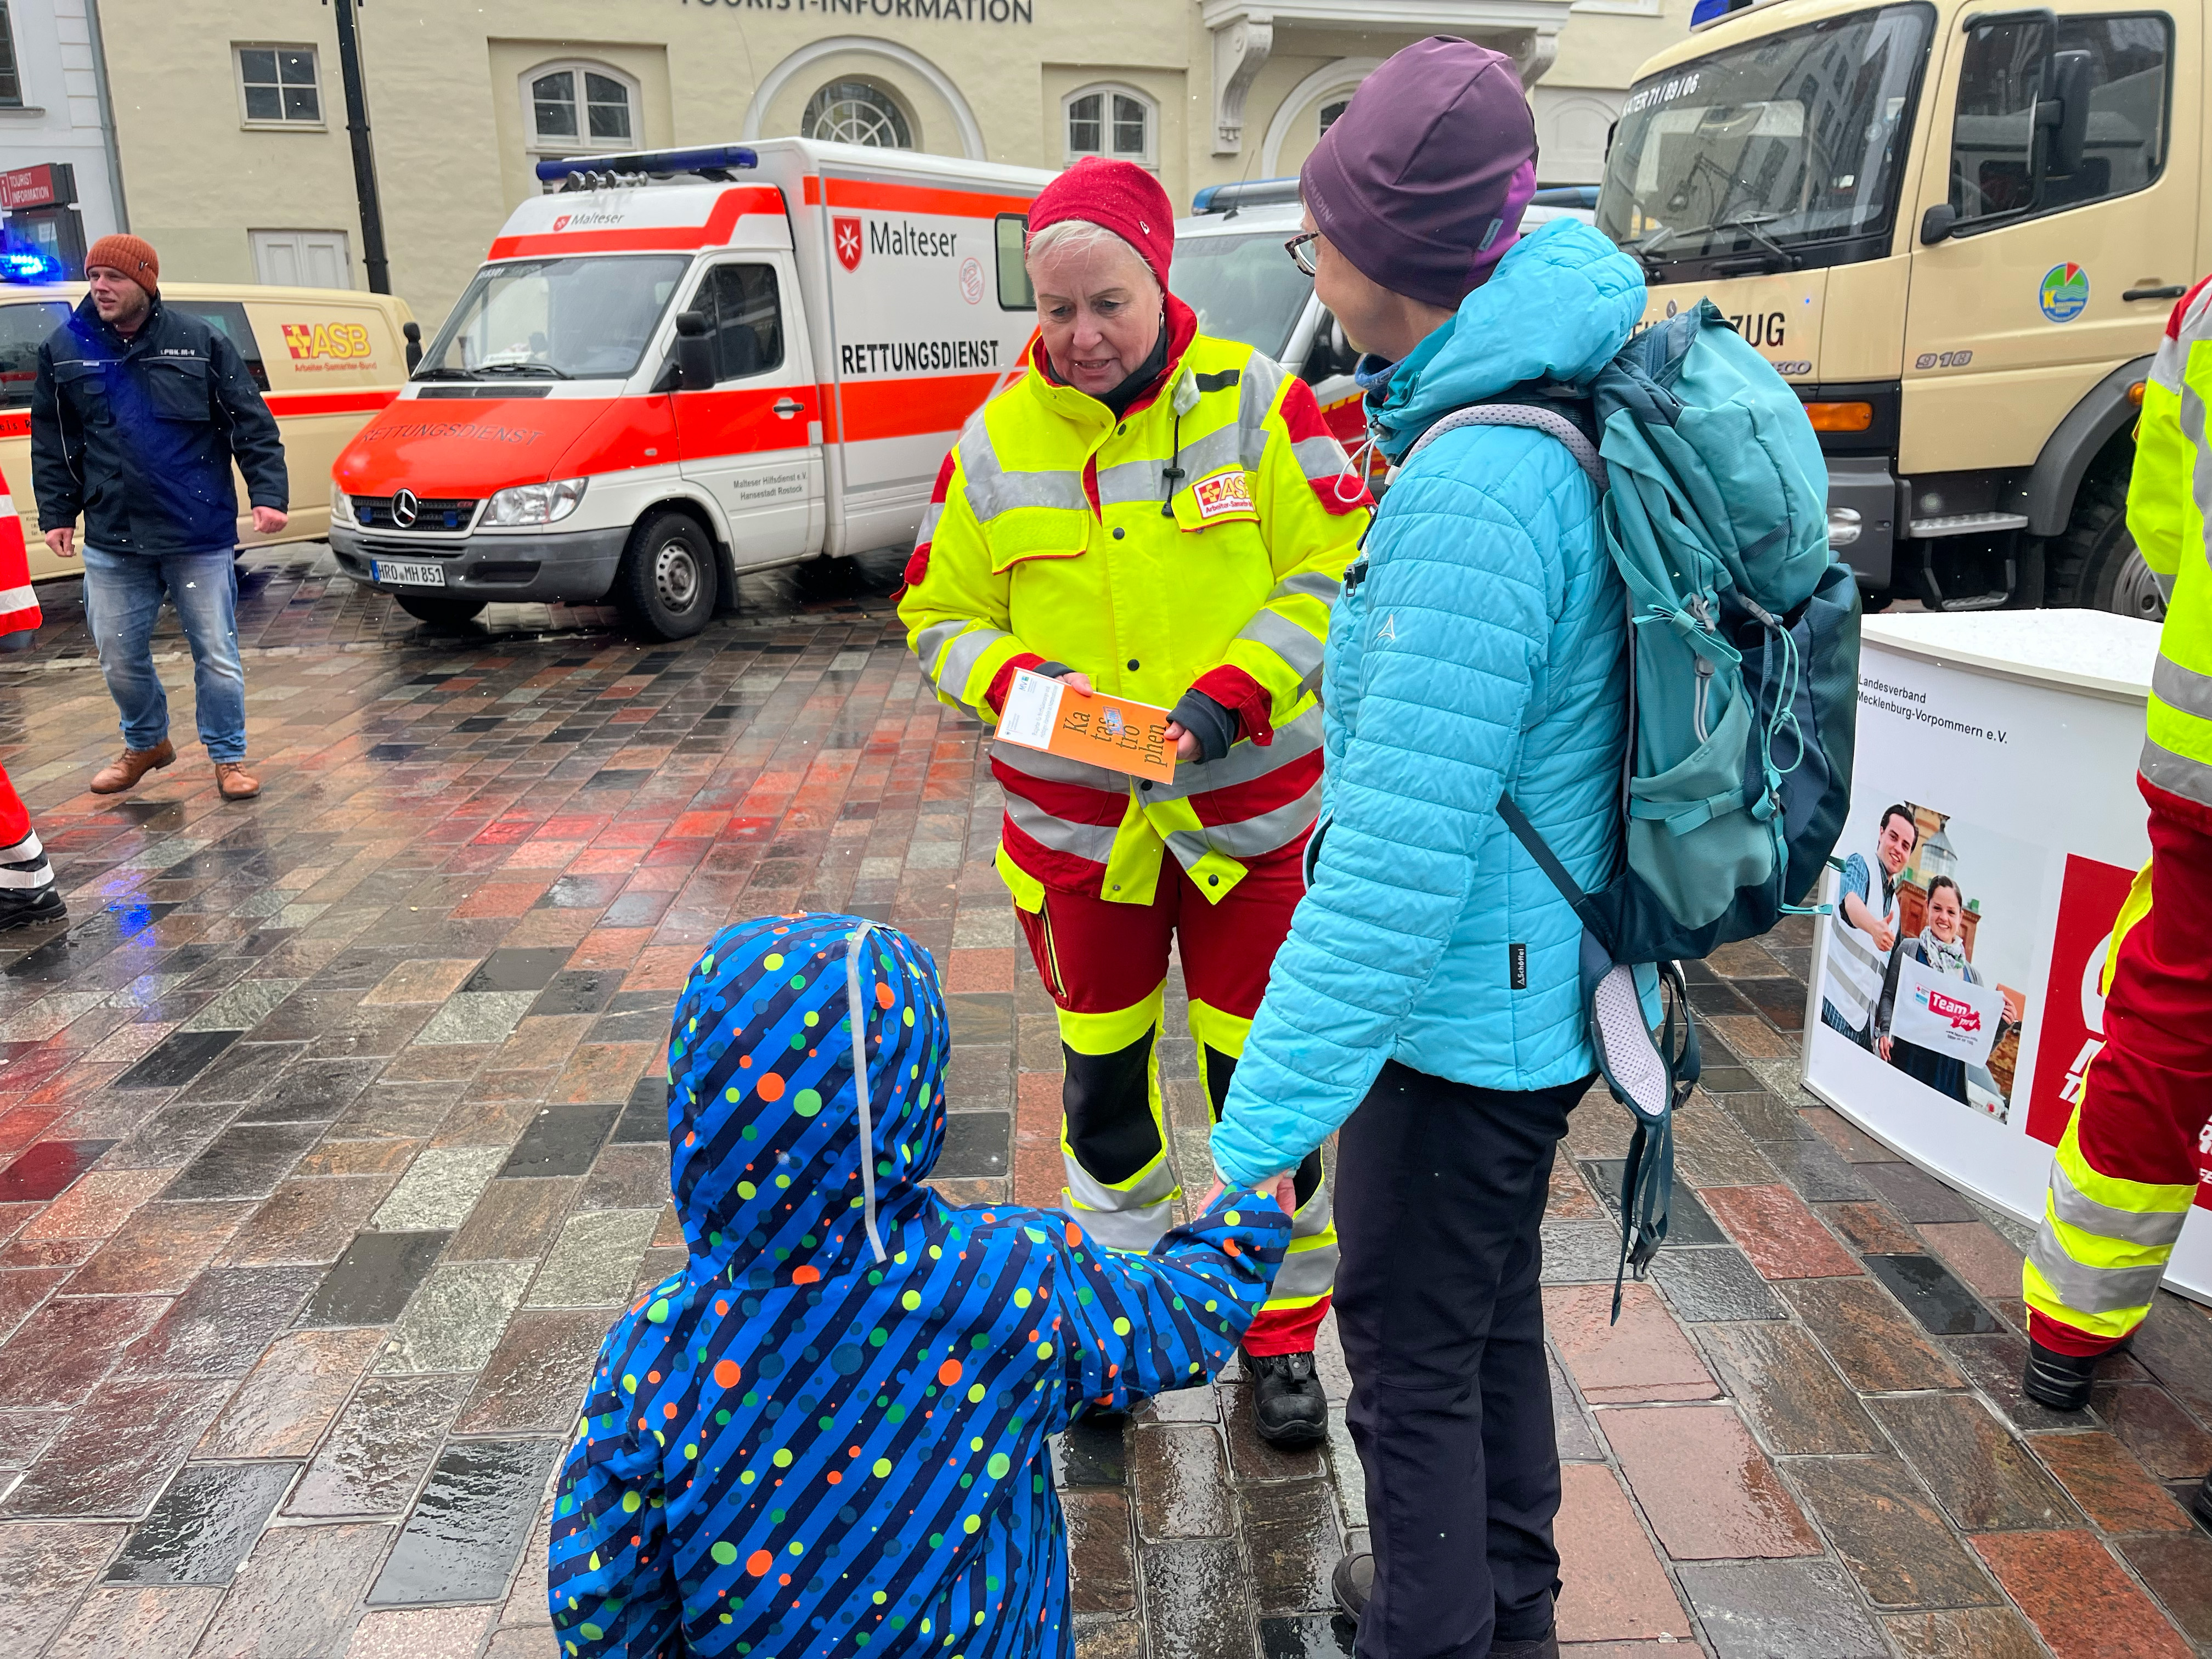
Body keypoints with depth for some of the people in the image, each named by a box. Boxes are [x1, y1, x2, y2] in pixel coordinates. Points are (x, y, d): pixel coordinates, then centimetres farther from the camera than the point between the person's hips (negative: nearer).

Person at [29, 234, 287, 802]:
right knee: (120, 658, 11)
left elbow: (252, 423, -3)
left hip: (200, 537, -3)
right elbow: (51, 442, 12)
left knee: (216, 654, 2)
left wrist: (268, 494, -12)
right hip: (112, 541, 3)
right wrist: (56, 514, 8)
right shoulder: (63, 349, 5)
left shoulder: (201, 341, -2)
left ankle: (229, 756, 17)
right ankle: (146, 744, 34)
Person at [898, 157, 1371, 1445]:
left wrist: (1228, 697, -20)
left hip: (1244, 816, -2)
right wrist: (1021, 684, -15)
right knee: (1103, 1077, 15)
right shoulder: (1000, 437, 0)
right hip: (1077, 823, 3)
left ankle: (1285, 1328, 28)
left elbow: (1334, 573, -6)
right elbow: (943, 618, 6)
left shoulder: (1256, 402, -7)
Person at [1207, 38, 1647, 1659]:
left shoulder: (1475, 490, -27)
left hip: (1461, 1008, -10)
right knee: (1490, 1301, 26)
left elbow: (1401, 857, -31)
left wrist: (1260, 1134, -28)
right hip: (1539, 982, 10)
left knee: (1413, 1350, 10)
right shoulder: (1577, 399, 2)